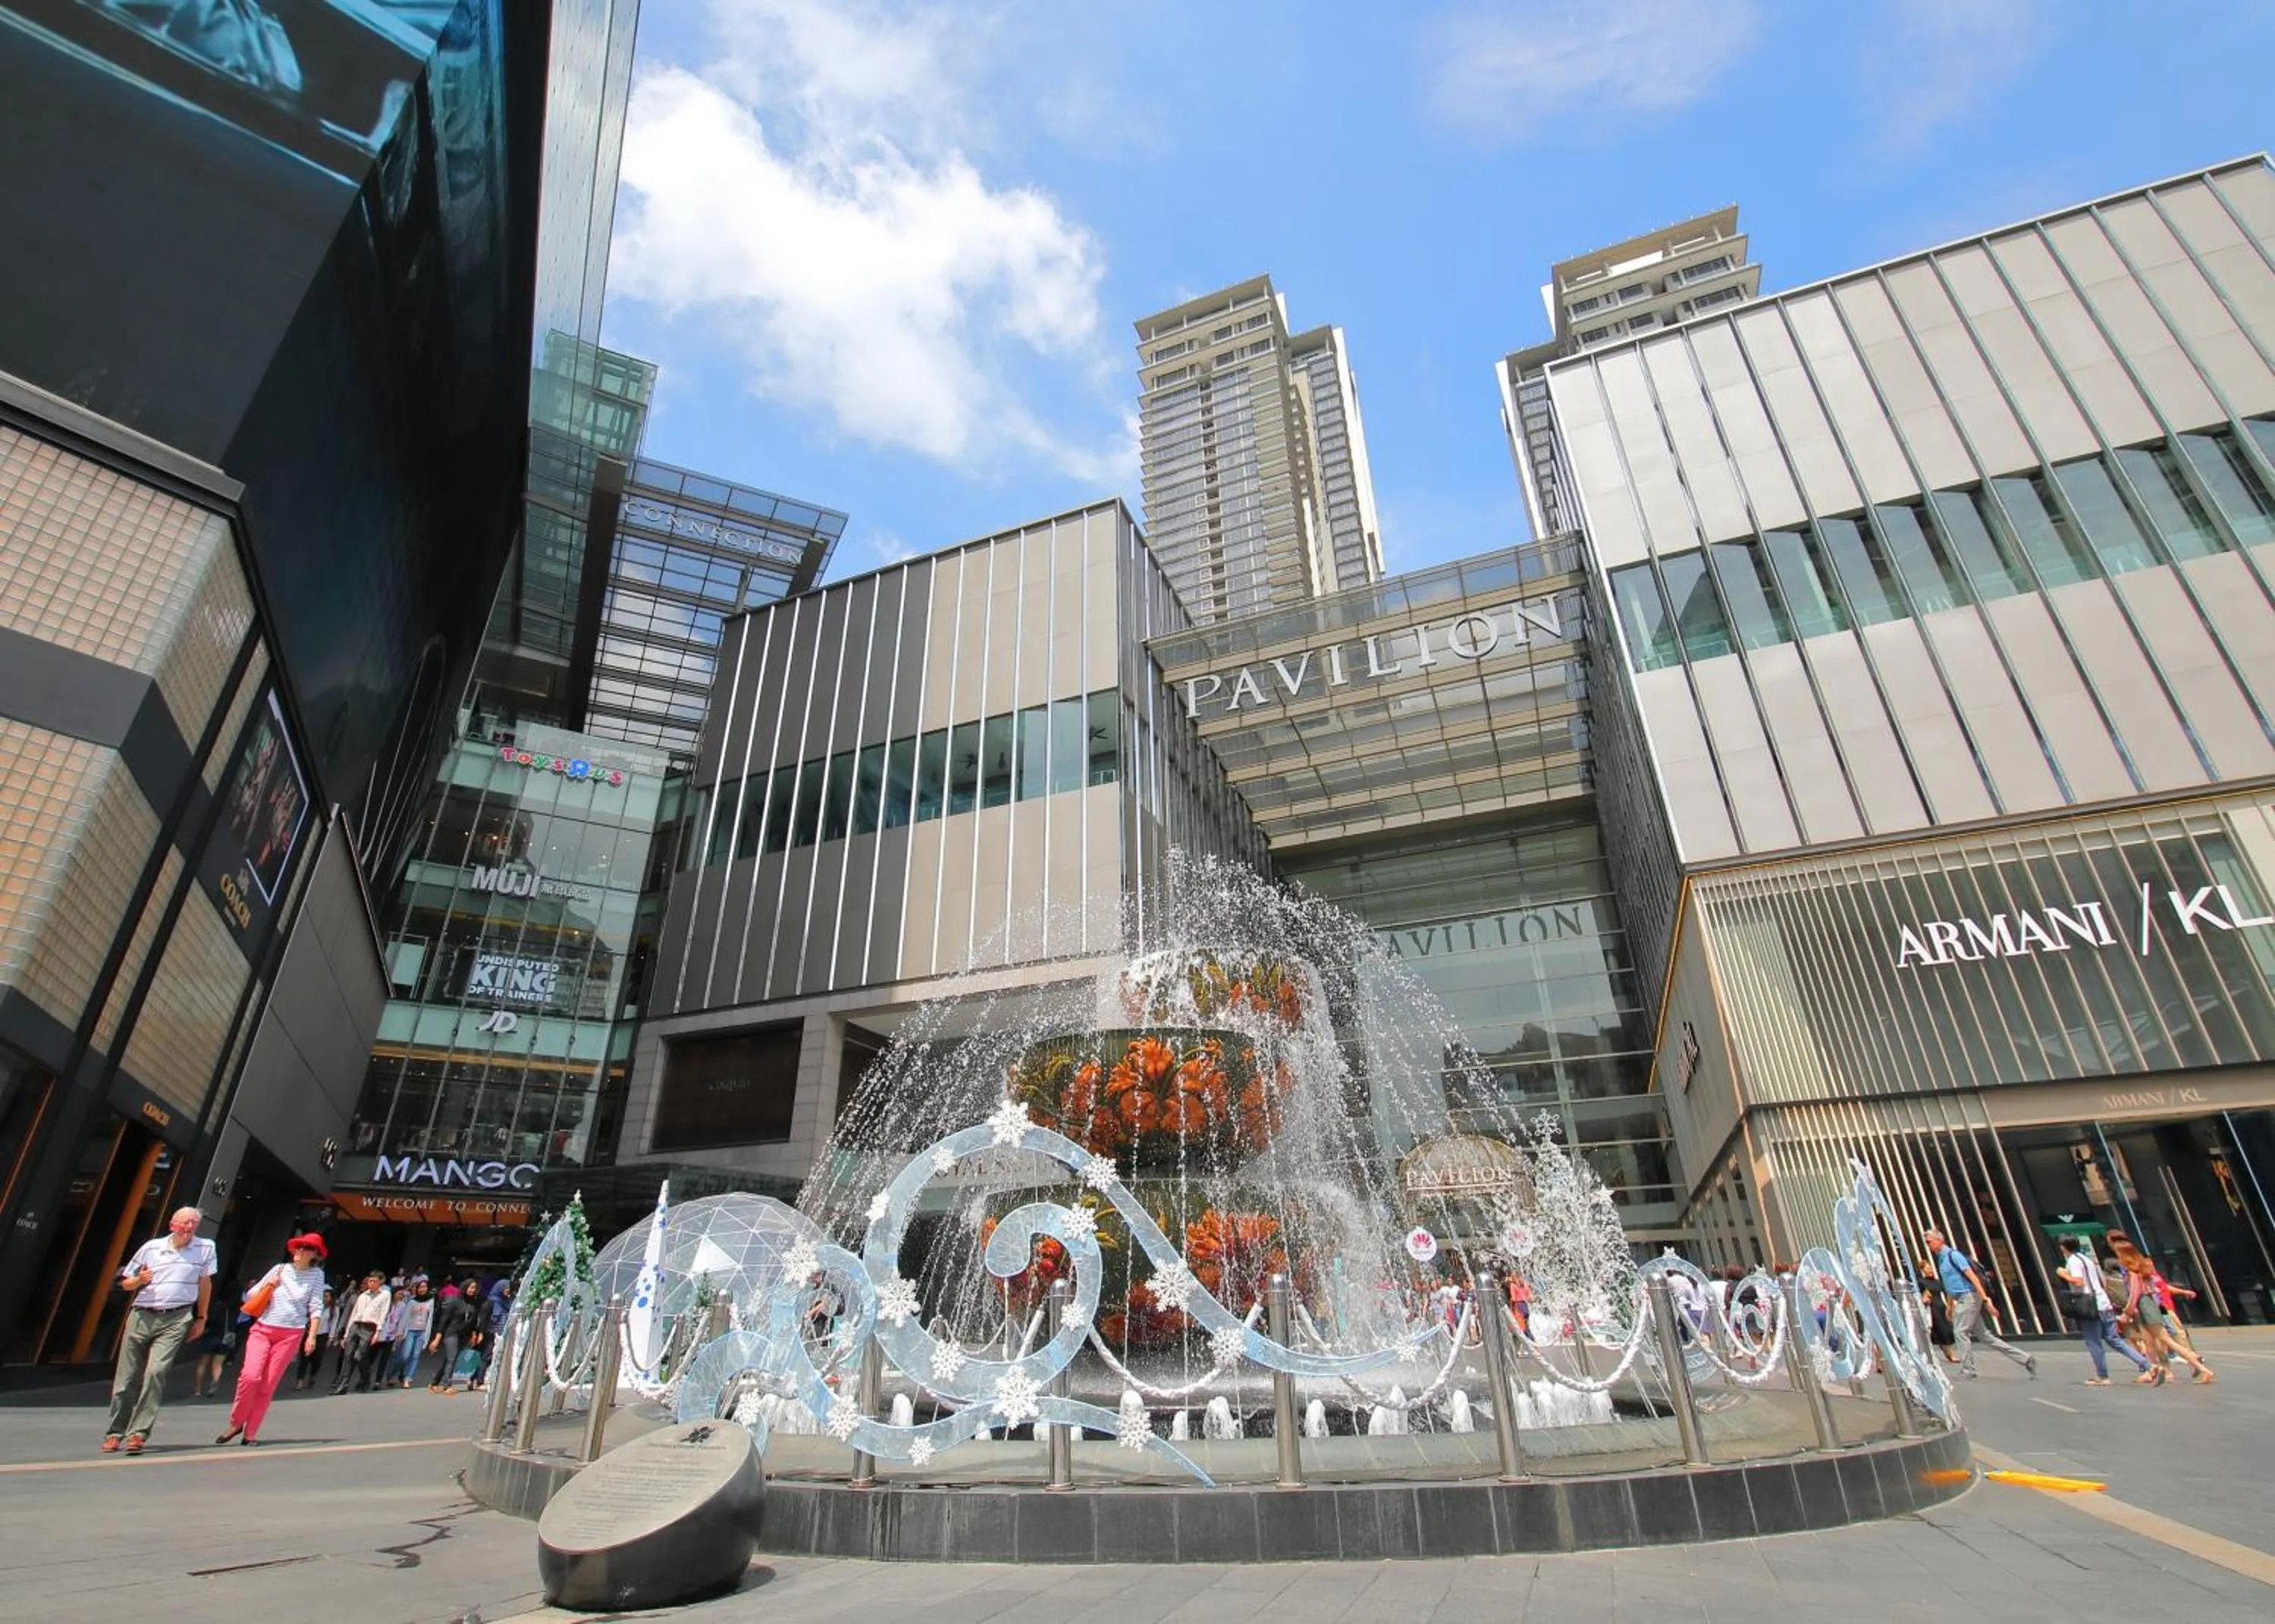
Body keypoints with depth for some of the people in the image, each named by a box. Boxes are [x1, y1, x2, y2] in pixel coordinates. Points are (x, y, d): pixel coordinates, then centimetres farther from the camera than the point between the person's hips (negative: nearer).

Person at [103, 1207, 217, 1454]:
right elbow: (125, 1284, 14)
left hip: (176, 1320, -2)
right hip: (141, 1316, 2)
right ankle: (114, 1433, 20)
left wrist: (201, 1318, 12)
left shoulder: (206, 1248, 3)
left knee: (156, 1372, -16)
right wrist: (140, 1280, -9)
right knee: (126, 1378, 5)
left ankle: (138, 1433, -10)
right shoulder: (151, 1248, 6)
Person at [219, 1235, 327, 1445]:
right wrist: (268, 1286, -4)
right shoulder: (280, 1269, 6)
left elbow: (315, 1307, -2)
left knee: (268, 1385, -2)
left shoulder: (316, 1275, 1)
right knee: (250, 1375, -16)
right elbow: (251, 1295, 15)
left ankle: (250, 1433, 11)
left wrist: (312, 1336, -9)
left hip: (291, 1335, -1)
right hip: (263, 1329, 1)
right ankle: (236, 1423, 5)